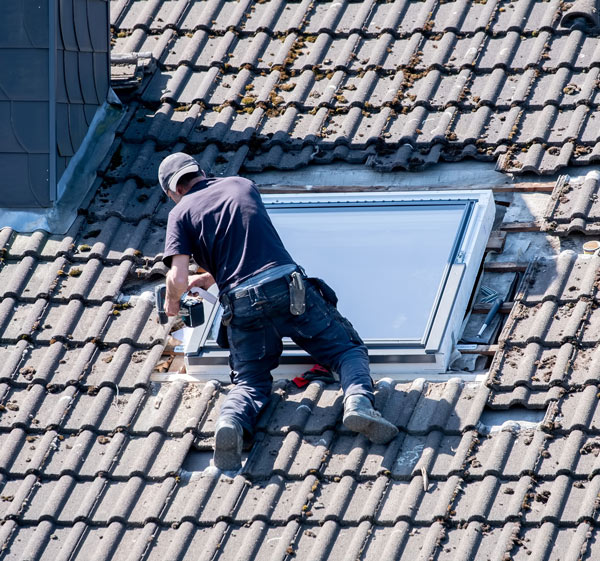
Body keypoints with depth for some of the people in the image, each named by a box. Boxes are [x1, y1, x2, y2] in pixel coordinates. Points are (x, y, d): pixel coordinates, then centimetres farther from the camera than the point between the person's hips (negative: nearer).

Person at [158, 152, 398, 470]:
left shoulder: (181, 213, 11)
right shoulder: (242, 185, 24)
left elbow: (178, 278, -1)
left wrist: (172, 301, 21)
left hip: (241, 304, -1)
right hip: (288, 286, 1)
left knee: (250, 382, 12)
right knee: (348, 349, 11)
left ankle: (230, 421, -21)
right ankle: (358, 400, -20)